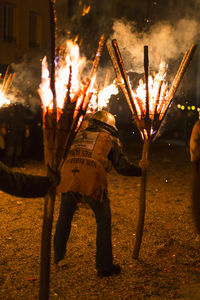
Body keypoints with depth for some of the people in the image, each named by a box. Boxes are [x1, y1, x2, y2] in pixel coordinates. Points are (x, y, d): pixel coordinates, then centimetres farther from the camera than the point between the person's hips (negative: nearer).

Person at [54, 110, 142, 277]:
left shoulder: (79, 134, 27)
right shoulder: (110, 139, 16)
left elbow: (64, 156, 32)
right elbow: (123, 166, 10)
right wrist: (141, 171, 24)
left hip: (68, 179, 4)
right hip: (92, 182, -3)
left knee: (64, 217, 24)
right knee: (104, 221, 14)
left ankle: (59, 257, 37)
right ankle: (105, 266, 18)